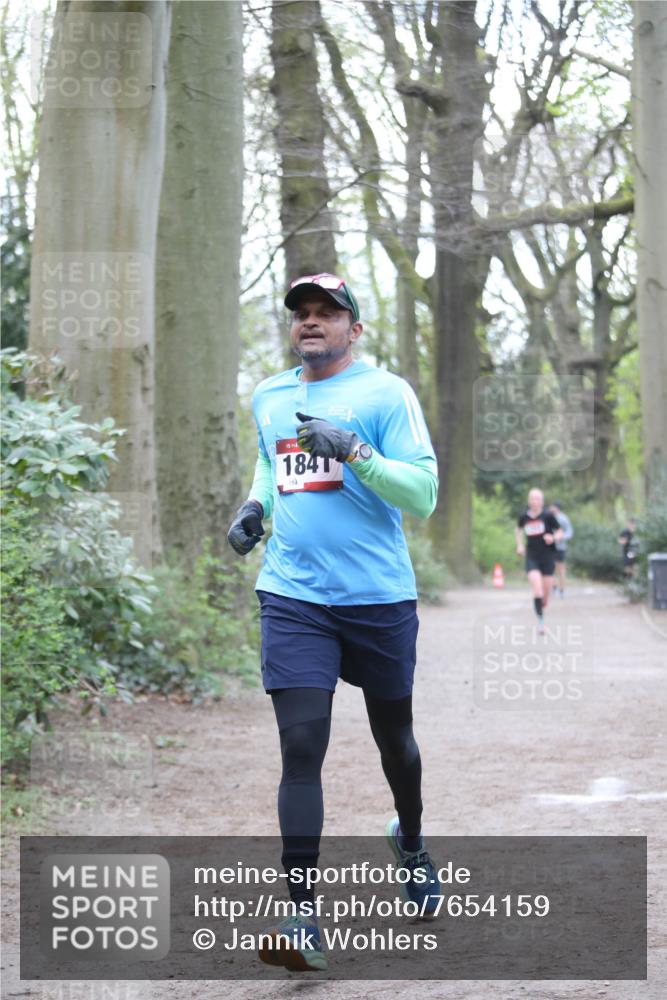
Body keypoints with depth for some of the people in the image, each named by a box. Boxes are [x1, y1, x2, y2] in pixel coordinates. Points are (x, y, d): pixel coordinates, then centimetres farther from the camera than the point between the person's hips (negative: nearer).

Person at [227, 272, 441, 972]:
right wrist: (256, 507, 11)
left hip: (378, 598, -2)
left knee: (392, 736, 15)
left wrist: (352, 451, -24)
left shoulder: (384, 392, -4)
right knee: (300, 748, -11)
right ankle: (302, 917, -12)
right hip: (292, 598, 2)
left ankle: (411, 844, 46)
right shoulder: (269, 399, 12)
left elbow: (424, 493, -11)